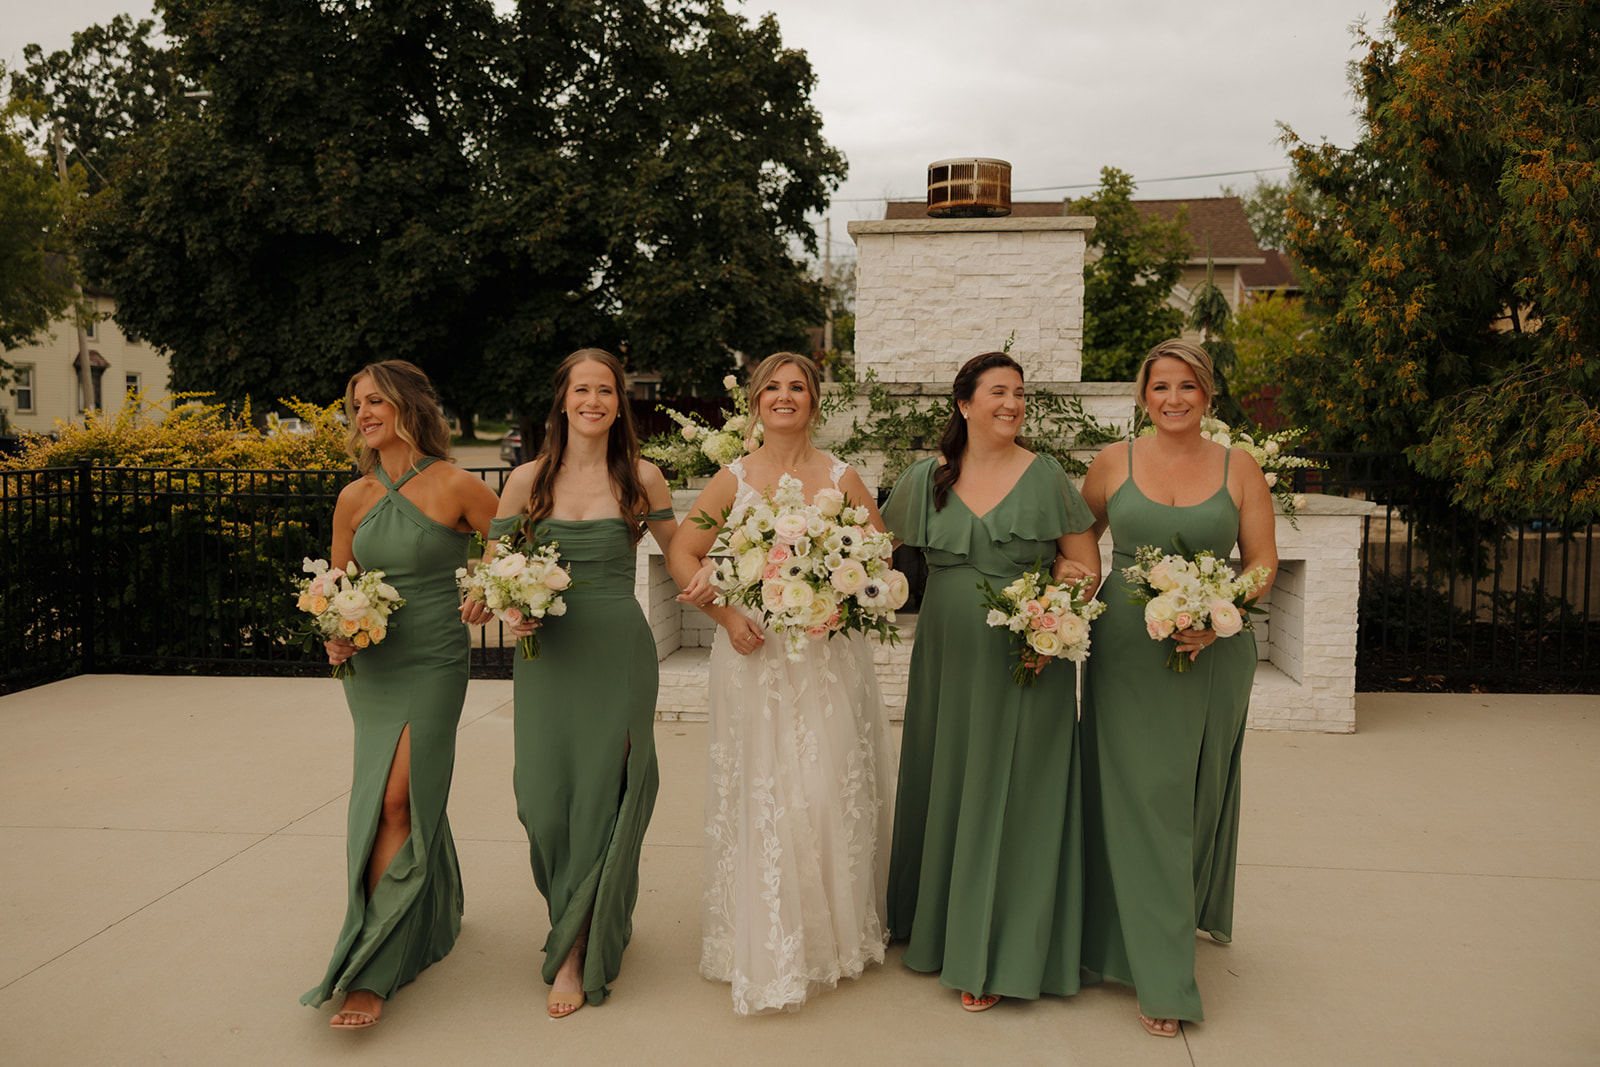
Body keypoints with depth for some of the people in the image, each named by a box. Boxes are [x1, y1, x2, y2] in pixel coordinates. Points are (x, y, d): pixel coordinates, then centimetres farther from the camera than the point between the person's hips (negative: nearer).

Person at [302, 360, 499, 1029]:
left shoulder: (457, 487, -9)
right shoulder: (354, 498, 6)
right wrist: (335, 635, -4)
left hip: (433, 663, -5)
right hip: (370, 666, 5)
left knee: (395, 802, -12)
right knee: (417, 800, 16)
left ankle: (370, 972, -6)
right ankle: (437, 918, 38)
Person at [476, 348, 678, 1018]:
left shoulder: (641, 477, 3)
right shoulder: (528, 480, 4)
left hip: (620, 653, -1)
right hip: (547, 652, 1)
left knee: (603, 795, 1)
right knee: (545, 798, 1)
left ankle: (577, 952, 16)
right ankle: (603, 917, 29)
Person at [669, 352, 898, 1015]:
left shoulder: (841, 479, 4)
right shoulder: (733, 479, 4)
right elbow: (682, 555, 4)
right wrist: (726, 613, -8)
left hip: (829, 655, 0)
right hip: (753, 653, 0)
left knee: (828, 791, 0)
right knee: (760, 793, 2)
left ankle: (833, 936, 21)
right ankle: (768, 950, 17)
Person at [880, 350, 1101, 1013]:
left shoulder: (1045, 477, 0)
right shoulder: (926, 479, 4)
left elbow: (1088, 567, 4)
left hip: (1029, 665, -2)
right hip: (949, 662, 2)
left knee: (1012, 800, 1)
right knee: (945, 790, 12)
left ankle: (996, 958, 14)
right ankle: (938, 928, 32)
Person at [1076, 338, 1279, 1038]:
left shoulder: (1239, 468, 3)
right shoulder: (1114, 462, 2)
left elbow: (1263, 561, 3)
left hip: (1213, 655, 1)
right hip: (1127, 653, -1)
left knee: (1198, 794, 12)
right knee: (1140, 799, -1)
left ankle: (1183, 917, 37)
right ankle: (1160, 975, 9)